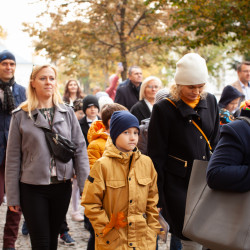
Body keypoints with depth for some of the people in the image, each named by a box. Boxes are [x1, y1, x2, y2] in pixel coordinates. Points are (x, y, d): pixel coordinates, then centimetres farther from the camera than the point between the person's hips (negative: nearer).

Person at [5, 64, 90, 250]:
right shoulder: (21, 116, -1)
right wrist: (13, 196, -2)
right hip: (33, 189, -2)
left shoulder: (67, 113, 5)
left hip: (62, 186, 2)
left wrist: (86, 187, -3)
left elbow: (80, 150, 3)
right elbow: (13, 158, 0)